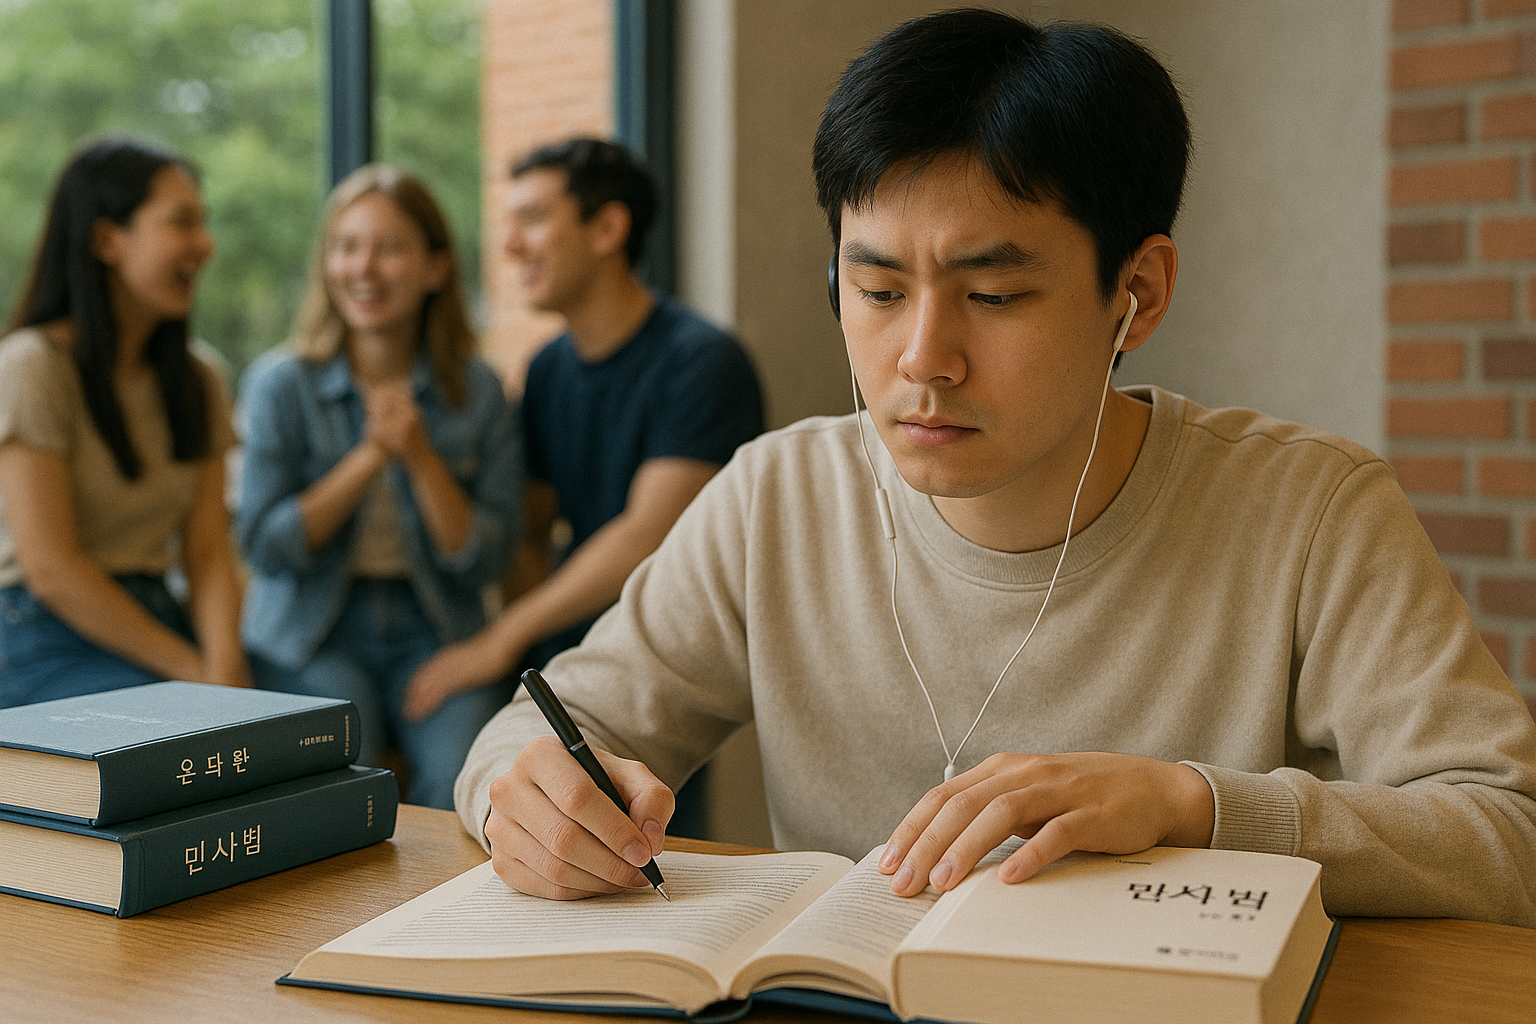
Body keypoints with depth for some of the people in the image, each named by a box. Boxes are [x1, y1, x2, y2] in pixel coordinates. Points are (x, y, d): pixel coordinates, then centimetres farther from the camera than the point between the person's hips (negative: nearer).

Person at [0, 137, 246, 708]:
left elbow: (208, 554, 3)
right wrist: (193, 671, -15)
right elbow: (50, 568, -15)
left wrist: (224, 667, -15)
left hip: (159, 623, 6)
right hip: (49, 640, -6)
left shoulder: (199, 376, 11)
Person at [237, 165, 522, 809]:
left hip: (434, 629, 1)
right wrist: (370, 457, -13)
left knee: (463, 769, -25)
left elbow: (484, 559, -1)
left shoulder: (479, 393, 2)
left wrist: (420, 457, -14)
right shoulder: (281, 384, 1)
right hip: (310, 634, 0)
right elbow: (265, 546, -5)